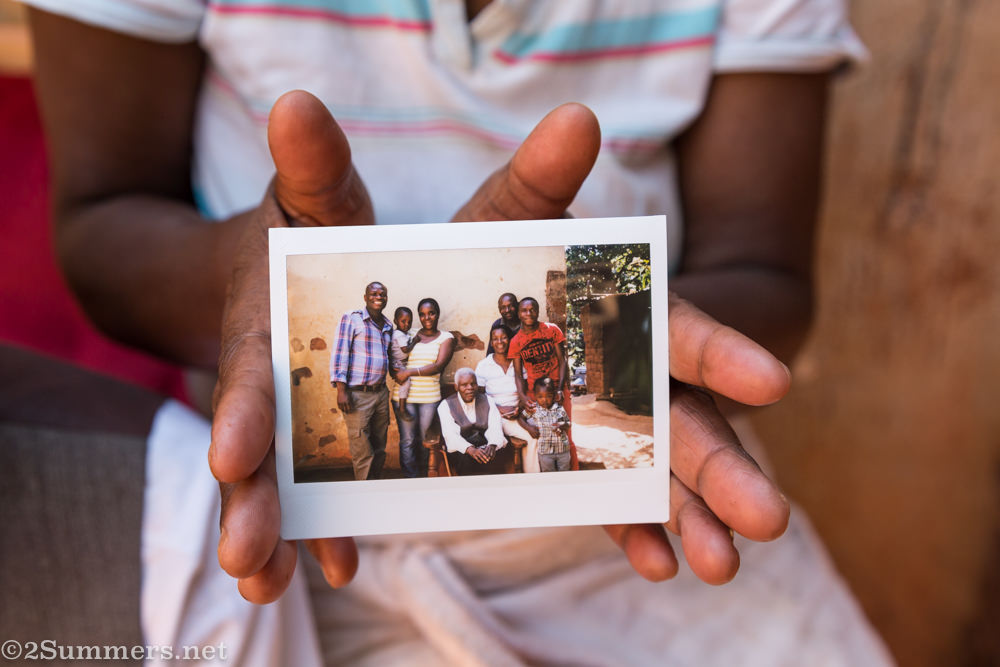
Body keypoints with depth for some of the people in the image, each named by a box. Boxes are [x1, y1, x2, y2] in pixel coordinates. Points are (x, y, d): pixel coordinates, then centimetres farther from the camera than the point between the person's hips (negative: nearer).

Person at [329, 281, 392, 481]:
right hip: (357, 395, -6)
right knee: (363, 453, -3)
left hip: (381, 393, 6)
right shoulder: (351, 318, -4)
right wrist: (341, 390, -15)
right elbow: (339, 354, -9)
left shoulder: (388, 326, 15)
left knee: (379, 450, 11)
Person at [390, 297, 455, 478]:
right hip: (404, 395, 1)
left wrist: (410, 372, -14)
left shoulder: (446, 338, 5)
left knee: (424, 441, 6)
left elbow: (439, 366, -8)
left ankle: (422, 477, 19)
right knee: (407, 440, -1)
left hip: (430, 396, 0)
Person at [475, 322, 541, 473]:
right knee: (531, 438, -28)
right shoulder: (483, 366, 2)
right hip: (496, 415, -3)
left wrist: (520, 408, -8)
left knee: (535, 436, -29)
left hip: (517, 414, 3)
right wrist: (498, 410, -9)